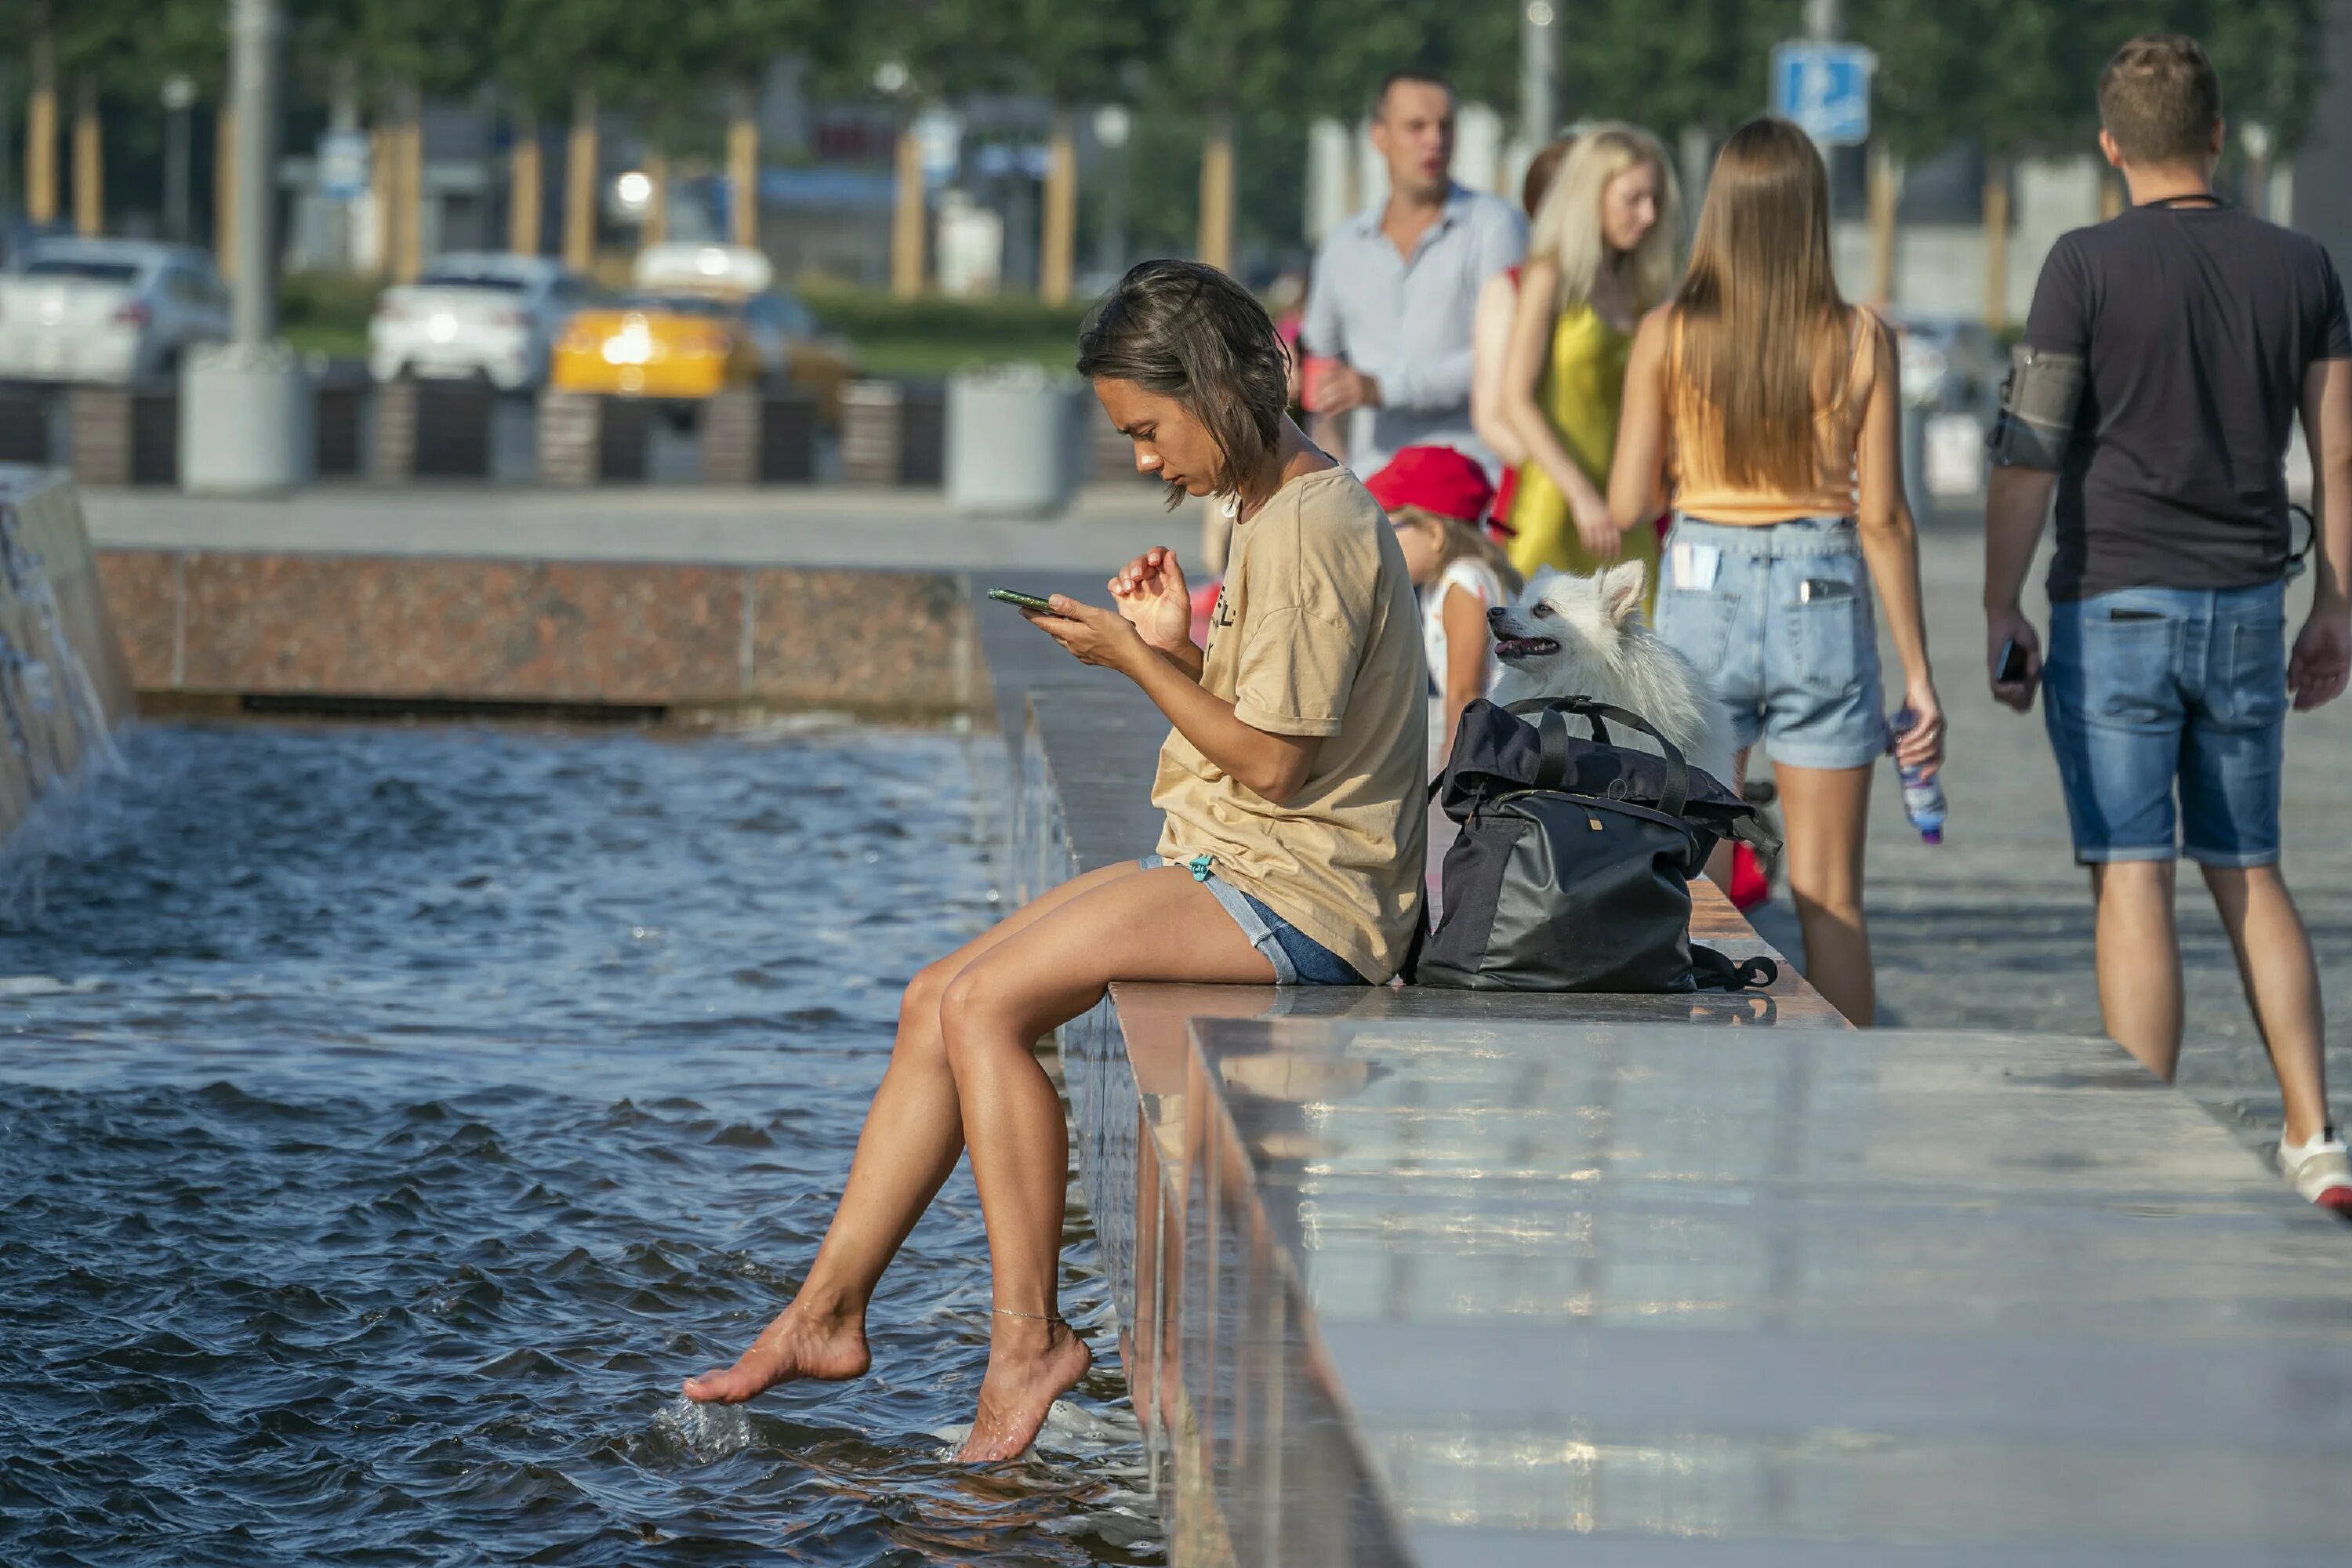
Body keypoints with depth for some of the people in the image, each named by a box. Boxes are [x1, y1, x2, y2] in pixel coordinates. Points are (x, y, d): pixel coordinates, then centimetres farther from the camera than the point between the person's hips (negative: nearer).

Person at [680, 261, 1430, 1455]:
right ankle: (828, 1311, 2)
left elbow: (1273, 760, -19)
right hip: (1234, 866, 10)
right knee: (936, 1001, 2)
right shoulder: (1287, 511, 16)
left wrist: (1138, 661, -11)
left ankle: (1027, 1337, -16)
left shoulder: (1308, 530, -17)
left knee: (985, 1005, -21)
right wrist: (1181, 647, 2)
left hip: (1296, 895, -10)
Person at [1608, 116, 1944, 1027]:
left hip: (1702, 606, 0)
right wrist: (1917, 670, 2)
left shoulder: (1668, 337, -5)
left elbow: (1627, 507, -3)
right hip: (1824, 608, 0)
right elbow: (1882, 518, -5)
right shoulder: (1859, 342, -6)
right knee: (1830, 899, 6)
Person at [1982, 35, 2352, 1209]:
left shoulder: (2087, 267, -8)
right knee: (2249, 872, 14)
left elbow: (2026, 454, -9)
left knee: (2131, 880, -2)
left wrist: (2000, 609, -2)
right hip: (2247, 607, 4)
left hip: (2115, 603, -4)